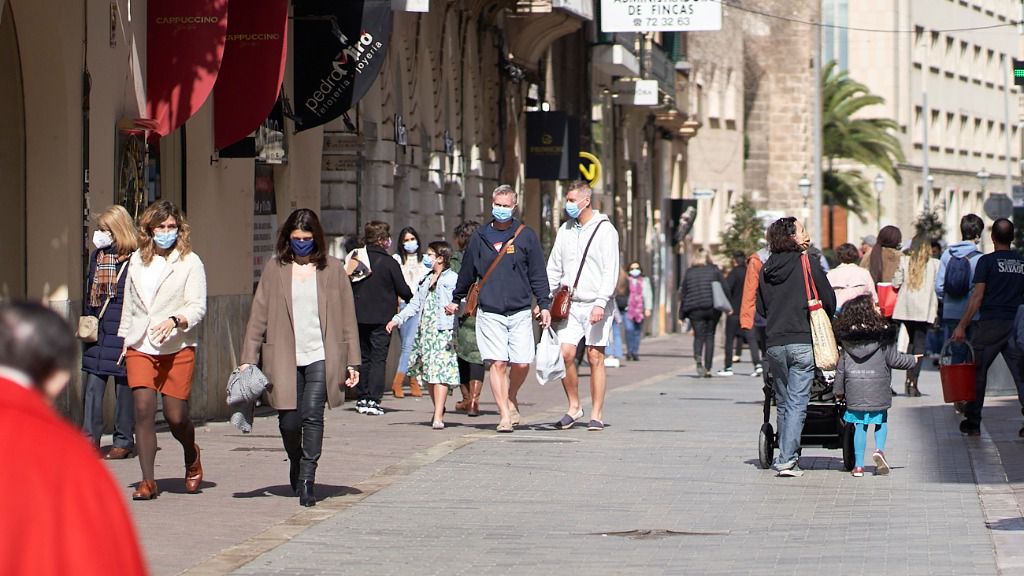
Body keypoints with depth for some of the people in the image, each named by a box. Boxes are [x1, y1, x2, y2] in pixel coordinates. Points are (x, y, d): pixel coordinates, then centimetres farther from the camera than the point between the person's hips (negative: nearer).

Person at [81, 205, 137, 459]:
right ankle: (91, 438, 0)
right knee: (92, 384, -1)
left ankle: (123, 441, 12)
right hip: (96, 332, 5)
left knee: (124, 387, 3)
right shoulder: (97, 256, 13)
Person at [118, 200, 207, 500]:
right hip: (140, 348, 3)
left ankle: (192, 457, 32)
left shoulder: (190, 262, 0)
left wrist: (174, 321, -24)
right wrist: (125, 339, 22)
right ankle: (147, 481, -7)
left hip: (177, 348, -3)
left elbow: (198, 307, -6)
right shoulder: (137, 260, 13)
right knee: (143, 410, -10)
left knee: (176, 416, -2)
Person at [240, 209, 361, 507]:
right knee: (289, 421, 3)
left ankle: (307, 479, -8)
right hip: (285, 359, 1)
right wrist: (248, 359, 0)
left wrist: (352, 362, 4)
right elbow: (258, 315, 6)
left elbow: (347, 317, 8)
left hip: (321, 357, -1)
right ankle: (296, 466, 31)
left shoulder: (333, 269, 6)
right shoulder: (275, 269, 6)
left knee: (313, 416, -12)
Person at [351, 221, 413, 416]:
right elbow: (403, 290, -6)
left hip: (359, 317, 4)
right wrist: (413, 300, 15)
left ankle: (362, 398, 13)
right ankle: (373, 400, -8)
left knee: (363, 357, 14)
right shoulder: (388, 262, -10)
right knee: (378, 358, -1)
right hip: (382, 317, -4)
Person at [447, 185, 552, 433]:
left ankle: (511, 399, 24)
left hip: (520, 312, 0)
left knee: (522, 364, -5)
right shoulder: (480, 237, 8)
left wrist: (544, 305, 1)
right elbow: (467, 273, 20)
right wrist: (456, 300, 27)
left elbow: (538, 274, 7)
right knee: (497, 363, -8)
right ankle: (504, 415, -4)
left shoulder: (526, 236, 5)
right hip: (489, 312, 0)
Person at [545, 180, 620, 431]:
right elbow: (554, 269, 16)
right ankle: (574, 406, 9)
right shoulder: (565, 230, 12)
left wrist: (600, 303, -19)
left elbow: (611, 271, -10)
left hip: (596, 305, -4)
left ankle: (597, 414, 4)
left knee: (596, 358, -2)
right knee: (565, 353, -7)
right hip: (570, 304, 4)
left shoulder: (605, 230, -4)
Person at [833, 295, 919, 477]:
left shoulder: (847, 339, 1)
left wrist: (838, 389, 15)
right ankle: (879, 449, -6)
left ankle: (858, 464, 5)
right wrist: (913, 360, 16)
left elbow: (841, 366, 5)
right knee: (881, 420, 16)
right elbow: (894, 359, -3)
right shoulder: (882, 335, -9)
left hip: (855, 389, 2)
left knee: (859, 425, 9)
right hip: (878, 390, -2)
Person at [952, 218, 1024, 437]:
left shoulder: (987, 261, -4)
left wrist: (962, 325, -5)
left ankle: (972, 422, 10)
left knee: (977, 372, 7)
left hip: (991, 323, -3)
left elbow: (977, 296, -8)